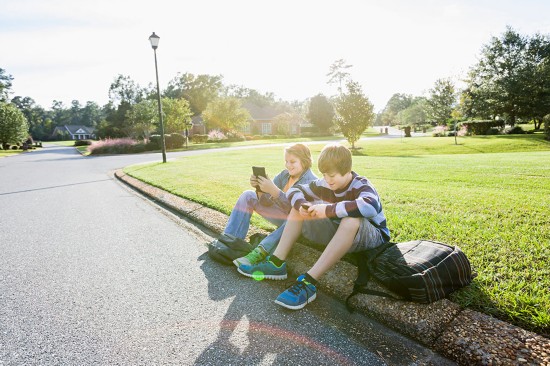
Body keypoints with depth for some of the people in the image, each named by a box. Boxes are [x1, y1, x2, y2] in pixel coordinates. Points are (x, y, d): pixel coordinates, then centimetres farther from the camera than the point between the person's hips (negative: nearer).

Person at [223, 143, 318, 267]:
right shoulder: (284, 175, -1)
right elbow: (267, 202, -6)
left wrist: (274, 190, -43)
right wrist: (260, 188, -26)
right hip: (283, 217, 7)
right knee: (248, 196, -1)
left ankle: (260, 252, -44)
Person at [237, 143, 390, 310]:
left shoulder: (361, 185, -23)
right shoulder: (324, 184, -7)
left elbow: (370, 206, -46)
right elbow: (294, 190, -1)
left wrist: (327, 210, -43)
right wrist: (302, 205, -25)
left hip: (371, 236, -5)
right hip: (339, 232, 6)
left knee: (352, 219, -42)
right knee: (300, 204, -5)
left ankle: (309, 282, -42)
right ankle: (276, 263, -16)